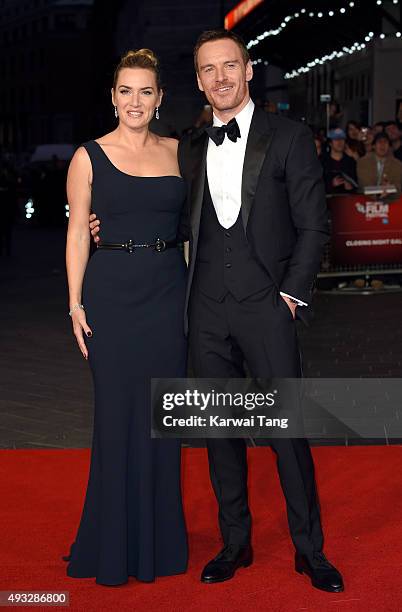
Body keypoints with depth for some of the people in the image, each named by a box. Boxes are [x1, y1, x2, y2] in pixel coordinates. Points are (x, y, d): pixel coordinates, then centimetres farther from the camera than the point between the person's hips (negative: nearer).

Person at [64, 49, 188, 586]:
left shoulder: (178, 152, 8)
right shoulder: (90, 157, 0)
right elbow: (77, 234, -1)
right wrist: (76, 305, -6)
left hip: (169, 292, 3)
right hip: (112, 292, -3)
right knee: (118, 413, 2)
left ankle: (160, 540, 21)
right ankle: (115, 543, 17)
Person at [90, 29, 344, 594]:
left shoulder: (289, 138, 0)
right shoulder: (190, 149, 13)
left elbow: (313, 227, -1)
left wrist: (292, 293, -8)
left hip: (265, 307, -4)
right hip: (207, 309, 4)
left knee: (287, 429, -1)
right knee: (221, 430, 10)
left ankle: (309, 550, 13)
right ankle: (235, 542, 24)